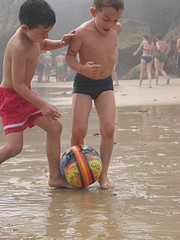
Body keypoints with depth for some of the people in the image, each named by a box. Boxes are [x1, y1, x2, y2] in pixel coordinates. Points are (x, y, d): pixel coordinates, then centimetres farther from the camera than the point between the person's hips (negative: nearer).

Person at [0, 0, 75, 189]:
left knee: (55, 127, 9)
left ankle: (55, 177, 15)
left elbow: (42, 45, 26)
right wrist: (43, 105, -25)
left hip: (25, 93, 10)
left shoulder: (33, 34, 0)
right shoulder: (19, 47, -28)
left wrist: (60, 43, 5)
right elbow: (18, 84, -27)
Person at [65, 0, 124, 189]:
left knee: (108, 128, -12)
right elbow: (69, 56, -14)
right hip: (83, 83, -4)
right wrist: (81, 68, -31)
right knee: (79, 130, -12)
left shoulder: (116, 28, -5)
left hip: (105, 84, 4)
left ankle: (103, 175, -5)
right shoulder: (82, 33, -22)